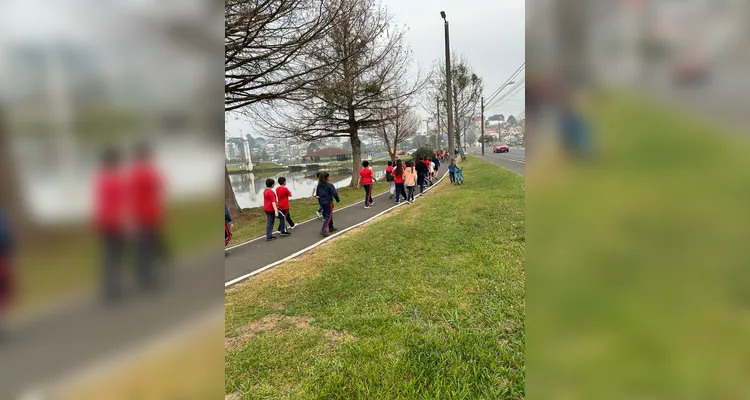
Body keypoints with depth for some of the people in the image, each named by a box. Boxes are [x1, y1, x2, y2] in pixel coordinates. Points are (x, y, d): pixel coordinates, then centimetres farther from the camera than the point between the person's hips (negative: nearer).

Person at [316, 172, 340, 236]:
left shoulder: (319, 185, 6)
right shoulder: (330, 185, -15)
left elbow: (318, 194, 11)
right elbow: (334, 193, -17)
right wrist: (337, 199, 0)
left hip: (322, 202, 7)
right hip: (328, 202, -7)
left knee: (327, 215, 21)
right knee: (328, 216, -4)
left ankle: (331, 228, 32)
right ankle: (323, 230, -14)